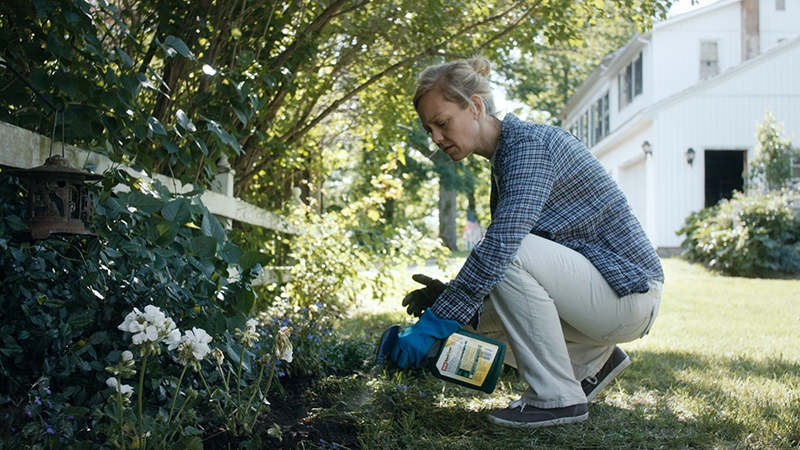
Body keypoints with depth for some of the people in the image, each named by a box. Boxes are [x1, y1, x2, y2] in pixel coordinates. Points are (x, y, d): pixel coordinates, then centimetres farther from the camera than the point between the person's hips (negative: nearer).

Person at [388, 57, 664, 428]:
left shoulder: (530, 143, -19)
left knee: (511, 252, -29)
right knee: (471, 314, 2)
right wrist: (448, 294, -6)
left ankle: (558, 397, -16)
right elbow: (498, 255, 11)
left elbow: (502, 244, -32)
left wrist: (435, 323, -31)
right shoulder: (503, 159, 10)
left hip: (627, 291, -9)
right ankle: (591, 359, 14)